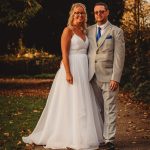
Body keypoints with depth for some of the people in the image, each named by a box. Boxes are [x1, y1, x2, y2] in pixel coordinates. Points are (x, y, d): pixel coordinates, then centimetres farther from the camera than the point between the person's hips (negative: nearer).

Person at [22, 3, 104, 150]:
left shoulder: (83, 31, 14)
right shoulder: (68, 30, -8)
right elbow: (64, 53, -14)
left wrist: (87, 72, 13)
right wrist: (68, 73, -22)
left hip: (83, 70, 8)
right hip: (71, 69, -8)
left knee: (83, 103, 11)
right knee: (70, 103, -3)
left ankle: (82, 135, 21)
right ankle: (69, 137, 5)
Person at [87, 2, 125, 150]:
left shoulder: (116, 31, 0)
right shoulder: (89, 30, 12)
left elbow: (119, 56, -5)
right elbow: (85, 51, 13)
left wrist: (115, 78, -12)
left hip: (108, 76, -3)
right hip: (93, 76, 4)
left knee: (109, 110, -2)